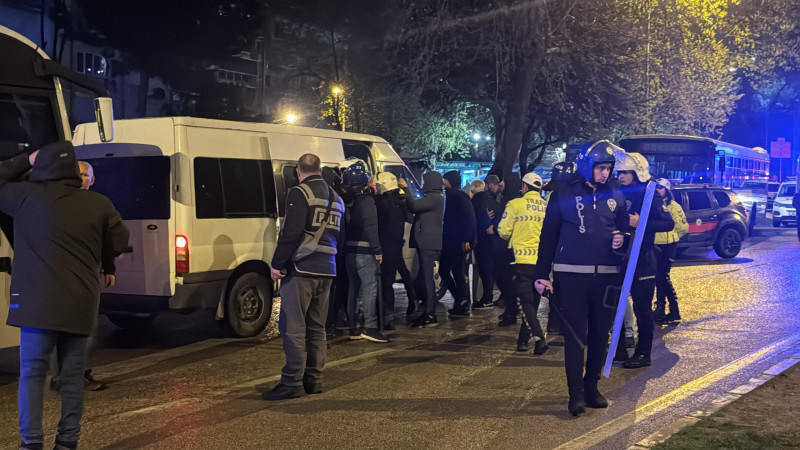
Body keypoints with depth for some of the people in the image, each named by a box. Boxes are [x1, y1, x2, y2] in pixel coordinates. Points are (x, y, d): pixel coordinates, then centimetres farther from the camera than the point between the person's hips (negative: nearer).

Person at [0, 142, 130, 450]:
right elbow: (120, 244, 9)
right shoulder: (99, 204, 2)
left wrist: (26, 160, 18)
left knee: (32, 373, 7)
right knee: (72, 376, 11)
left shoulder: (27, 197, -3)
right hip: (81, 304, 2)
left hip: (40, 302, -2)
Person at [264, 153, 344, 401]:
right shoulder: (335, 198, 17)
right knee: (316, 327, 13)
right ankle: (314, 379, 16)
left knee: (293, 327, -5)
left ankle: (292, 382, -5)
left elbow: (291, 233, -16)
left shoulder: (300, 193, -8)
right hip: (326, 271, 8)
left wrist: (277, 264, -11)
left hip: (301, 269, -8)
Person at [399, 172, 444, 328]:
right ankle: (428, 312, 18)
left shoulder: (435, 197, -12)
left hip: (428, 244, -10)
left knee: (427, 278, -9)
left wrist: (406, 189, -15)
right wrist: (406, 191, 16)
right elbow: (415, 207, 19)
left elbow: (414, 206, -22)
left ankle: (430, 316, -8)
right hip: (426, 243, 10)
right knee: (425, 278, 12)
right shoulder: (432, 197, 19)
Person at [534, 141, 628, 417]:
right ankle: (576, 394, 0)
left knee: (600, 335, 9)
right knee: (575, 334, -5)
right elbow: (548, 236, 2)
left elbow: (624, 228, 22)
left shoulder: (615, 197, 10)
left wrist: (621, 239, -4)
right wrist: (542, 274, -3)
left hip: (606, 276, 4)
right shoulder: (563, 195, 1)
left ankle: (591, 387, 23)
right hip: (571, 276, -4)